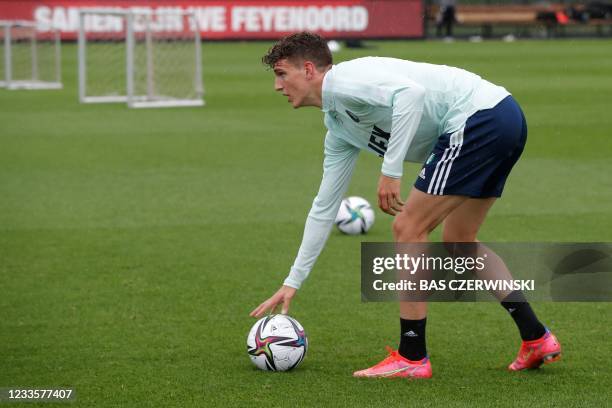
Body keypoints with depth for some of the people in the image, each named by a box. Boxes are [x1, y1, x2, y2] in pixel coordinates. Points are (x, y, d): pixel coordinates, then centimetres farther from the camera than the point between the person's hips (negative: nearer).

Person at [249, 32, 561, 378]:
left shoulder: (340, 80, -7)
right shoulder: (338, 128, 22)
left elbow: (410, 92, -24)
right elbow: (325, 207, 27)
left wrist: (391, 171, -22)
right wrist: (292, 283, 29)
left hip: (479, 115, -10)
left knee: (408, 228, -4)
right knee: (458, 242, 21)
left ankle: (411, 358, 2)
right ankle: (537, 339, 23)